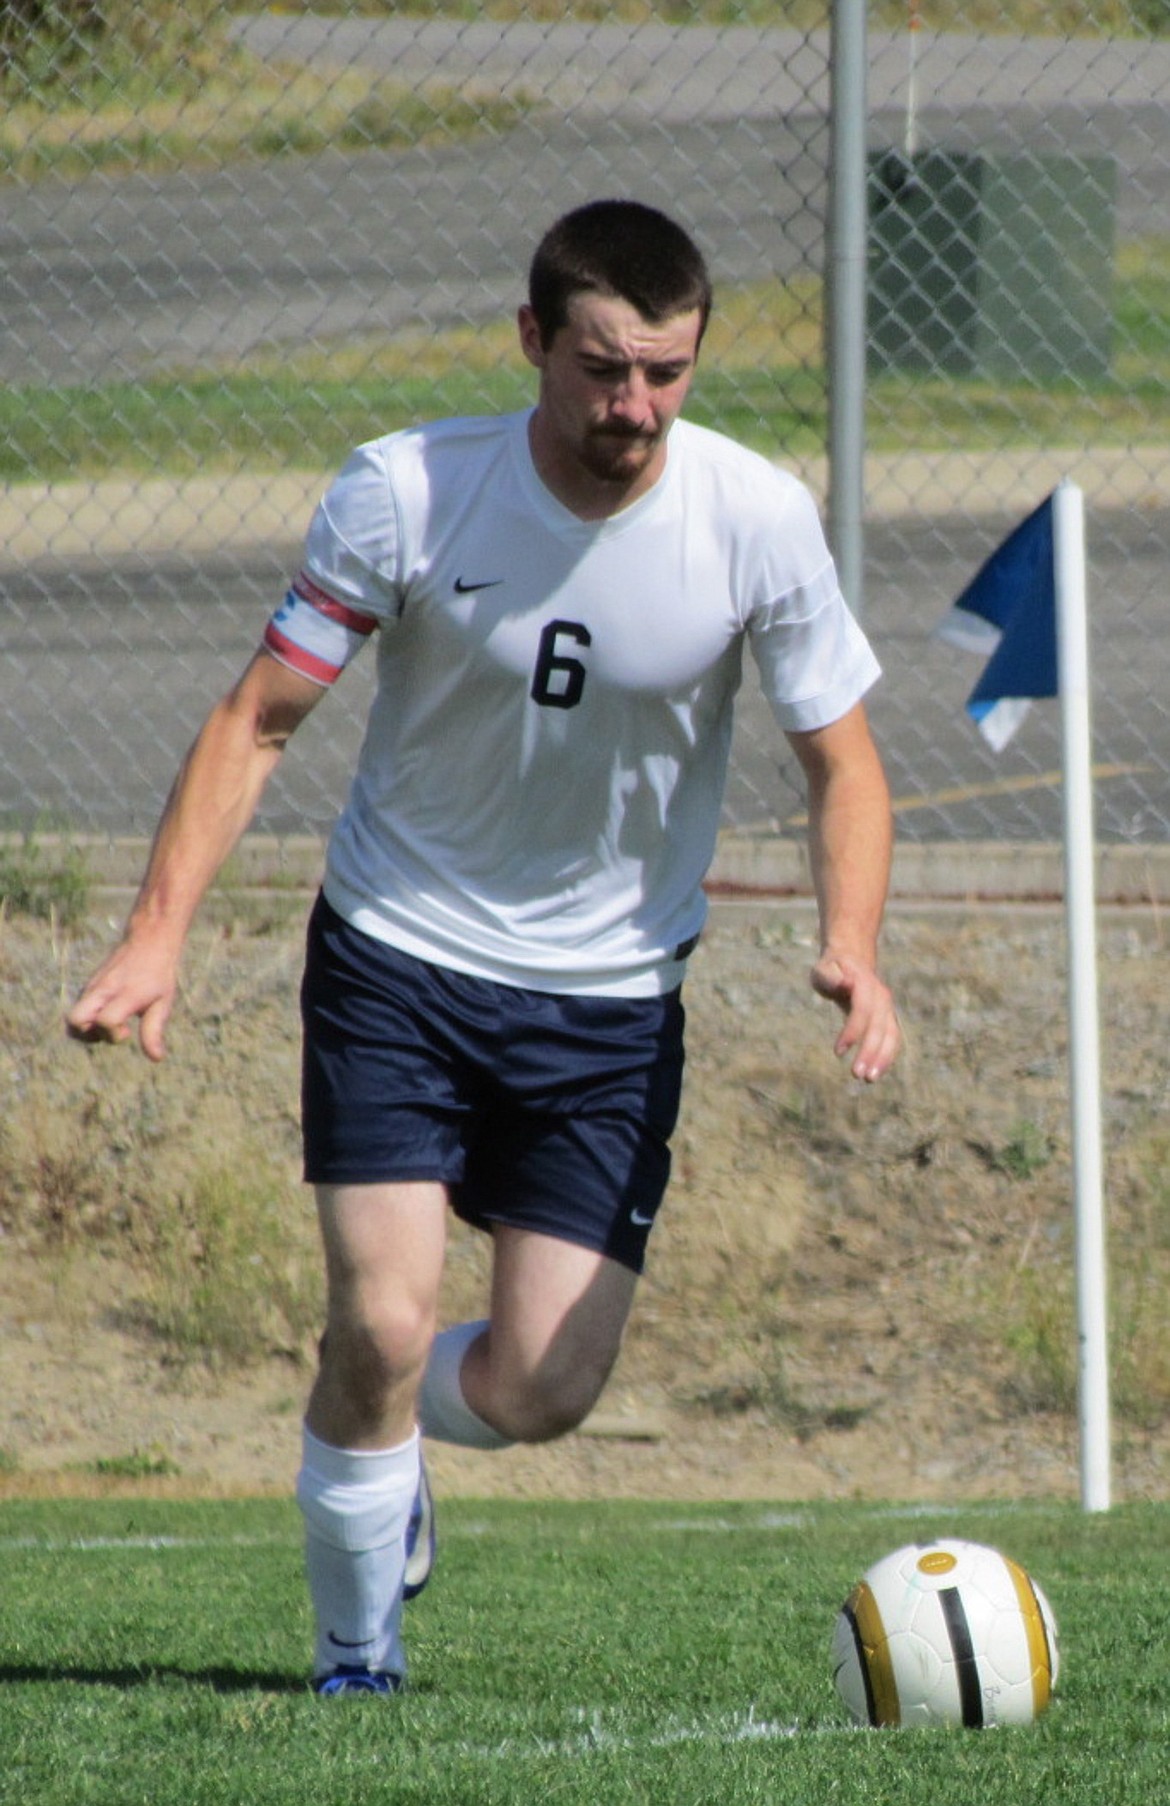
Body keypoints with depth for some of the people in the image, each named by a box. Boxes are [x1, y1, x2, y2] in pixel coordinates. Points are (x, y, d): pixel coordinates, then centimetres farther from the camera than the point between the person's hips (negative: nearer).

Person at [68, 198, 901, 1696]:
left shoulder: (758, 521, -14)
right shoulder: (408, 490, -16)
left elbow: (840, 761, -3)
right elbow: (261, 717, -10)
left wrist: (850, 949, -21)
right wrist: (158, 933, -22)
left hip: (612, 996, 1)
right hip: (397, 955, -1)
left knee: (539, 1392, -5)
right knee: (379, 1324, -15)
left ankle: (398, 1429, 32)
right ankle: (355, 1662, 9)